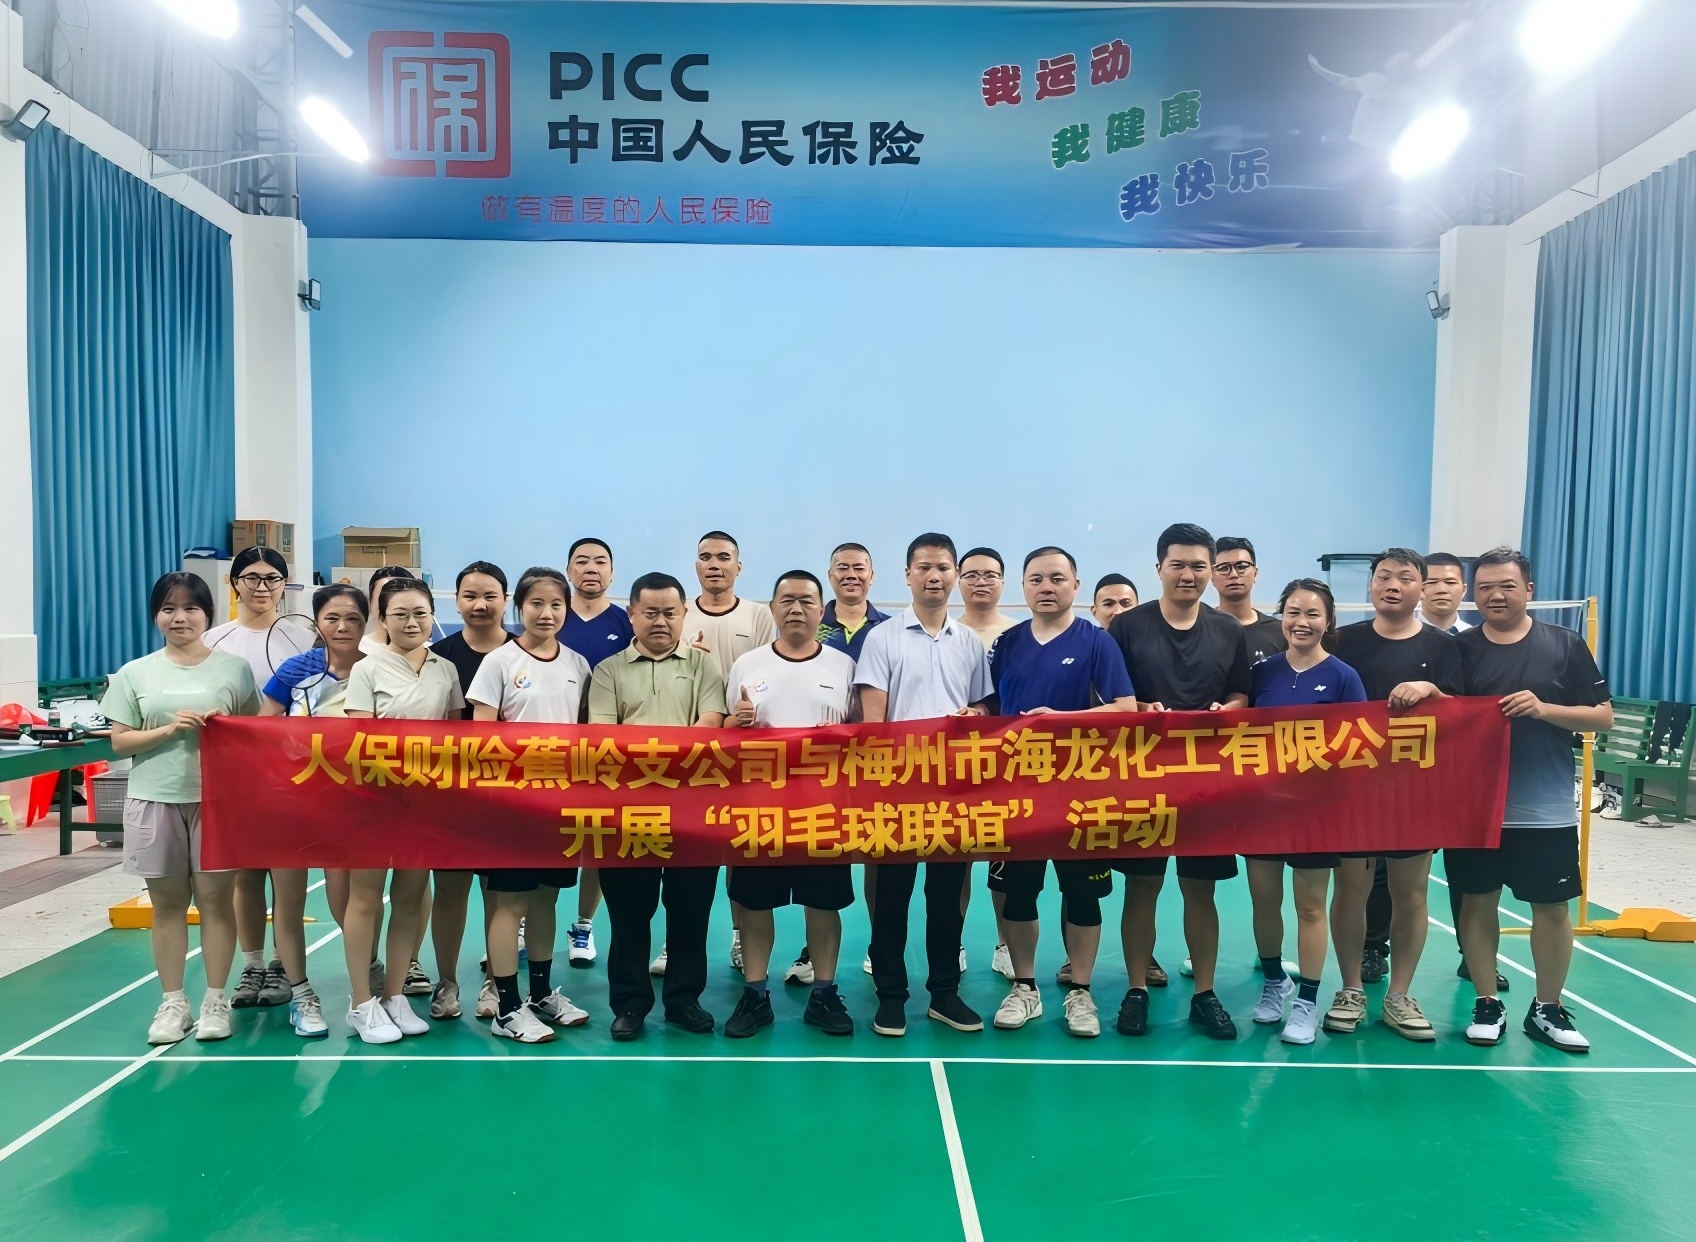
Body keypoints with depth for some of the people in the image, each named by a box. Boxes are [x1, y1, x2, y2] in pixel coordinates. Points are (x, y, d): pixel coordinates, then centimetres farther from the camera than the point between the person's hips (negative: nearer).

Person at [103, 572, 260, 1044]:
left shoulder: (234, 668, 2)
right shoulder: (135, 673, 6)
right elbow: (119, 741, 3)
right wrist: (170, 729, -12)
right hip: (155, 801, 2)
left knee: (216, 897, 2)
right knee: (167, 903, 9)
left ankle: (215, 1000, 14)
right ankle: (172, 1002, 20)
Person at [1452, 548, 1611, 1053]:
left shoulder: (1565, 645, 0)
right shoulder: (1460, 648, 2)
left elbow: (1604, 716, 0)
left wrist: (1544, 709, -16)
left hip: (1546, 810, 0)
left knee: (1552, 907, 8)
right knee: (1477, 902, 7)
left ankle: (1548, 1009, 25)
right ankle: (1487, 1004, 22)